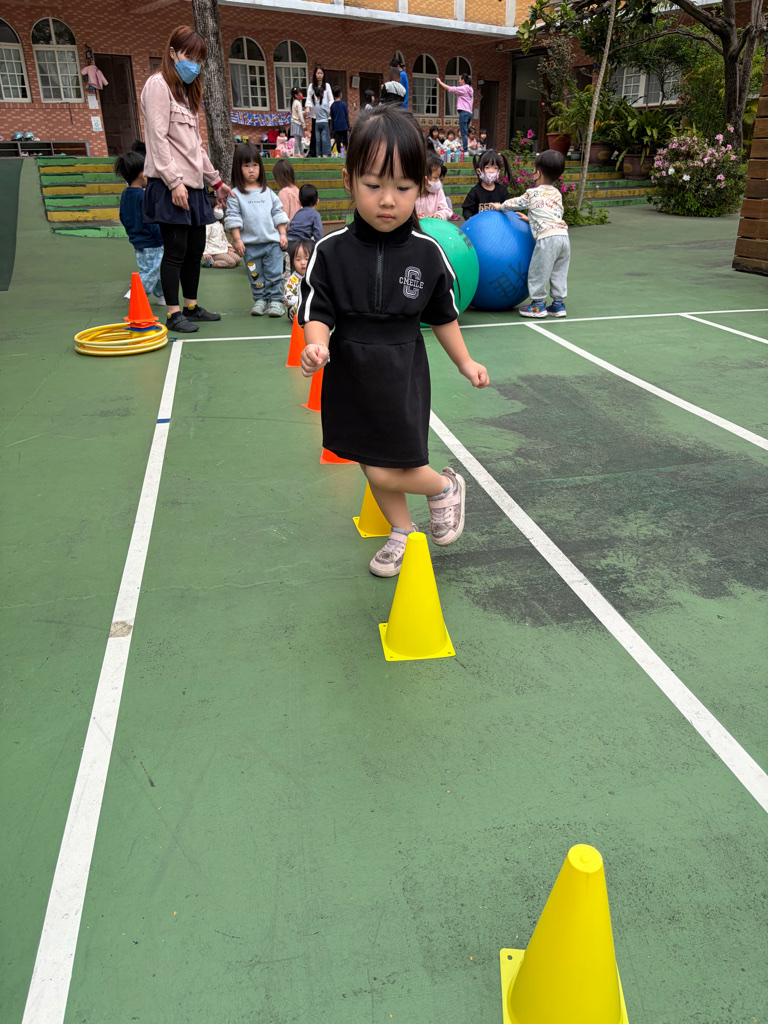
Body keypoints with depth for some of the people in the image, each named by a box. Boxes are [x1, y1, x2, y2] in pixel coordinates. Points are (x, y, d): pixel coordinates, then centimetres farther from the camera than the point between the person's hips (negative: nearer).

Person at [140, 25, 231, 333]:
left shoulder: (187, 90, 23)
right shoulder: (158, 85, -4)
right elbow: (158, 139, -14)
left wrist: (216, 180, 22)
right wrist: (175, 182, -22)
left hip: (192, 183, 9)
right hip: (169, 185, -9)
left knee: (196, 248, 10)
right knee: (176, 249, -8)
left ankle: (191, 307, 20)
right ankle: (174, 314, -3)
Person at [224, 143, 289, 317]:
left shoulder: (268, 192, 9)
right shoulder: (235, 195, 1)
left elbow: (278, 214, 13)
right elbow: (233, 219, -1)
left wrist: (282, 234, 6)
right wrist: (237, 239, -8)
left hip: (272, 241, 1)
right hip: (250, 244, -1)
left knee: (274, 273, -1)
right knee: (255, 276, 6)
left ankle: (276, 300, 6)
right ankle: (260, 300, 17)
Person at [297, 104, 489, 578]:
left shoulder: (427, 253, -7)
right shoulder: (332, 250, -9)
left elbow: (442, 314, 6)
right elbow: (317, 312, -8)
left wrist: (465, 362, 11)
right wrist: (316, 346, -29)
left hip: (402, 375, -2)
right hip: (350, 375, 3)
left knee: (386, 471, -8)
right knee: (372, 465, 16)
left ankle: (447, 486, 23)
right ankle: (402, 531, 40)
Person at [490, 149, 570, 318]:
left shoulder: (533, 193, 2)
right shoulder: (557, 194, 19)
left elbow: (514, 203, 16)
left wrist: (500, 206, 34)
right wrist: (530, 218, 42)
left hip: (547, 237, -7)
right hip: (563, 234, 7)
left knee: (538, 271, 3)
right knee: (559, 272, 13)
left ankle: (538, 304, 7)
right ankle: (559, 303, 17)